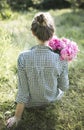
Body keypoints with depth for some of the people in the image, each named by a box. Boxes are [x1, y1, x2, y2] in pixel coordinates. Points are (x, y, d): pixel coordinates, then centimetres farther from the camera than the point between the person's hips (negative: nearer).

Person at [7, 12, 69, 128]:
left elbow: (23, 91, -20)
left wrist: (17, 117, -6)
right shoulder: (61, 59, -26)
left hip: (32, 102, 0)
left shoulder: (23, 58, -28)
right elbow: (64, 87, -10)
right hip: (53, 99, 0)